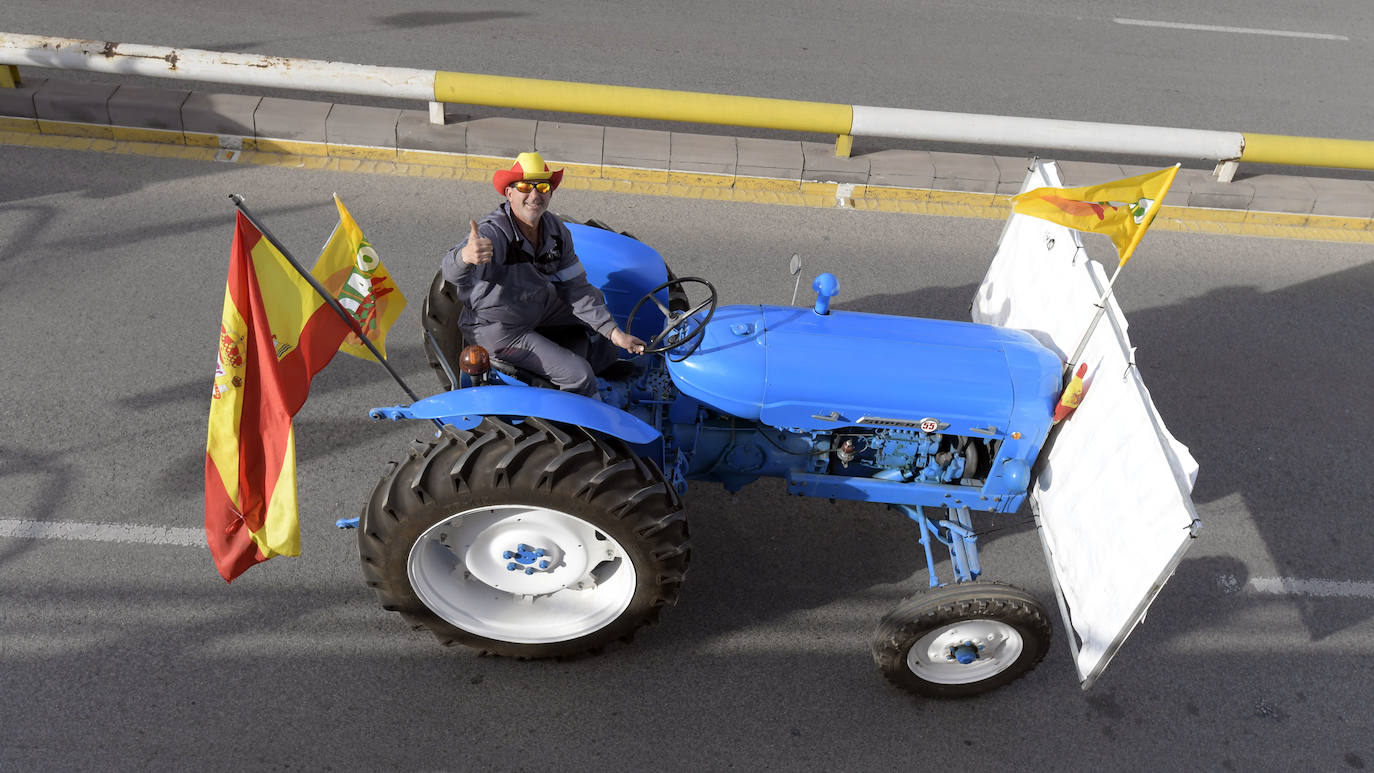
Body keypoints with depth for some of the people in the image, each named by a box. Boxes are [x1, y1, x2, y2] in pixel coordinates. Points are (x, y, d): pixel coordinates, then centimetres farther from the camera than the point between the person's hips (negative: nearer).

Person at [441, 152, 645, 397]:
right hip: (498, 329, -8)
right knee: (578, 374, -16)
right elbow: (453, 271, -48)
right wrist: (466, 256, -74)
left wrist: (614, 331, -13)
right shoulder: (492, 232, -29)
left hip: (539, 305, 8)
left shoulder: (557, 231, -8)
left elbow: (575, 287, -5)